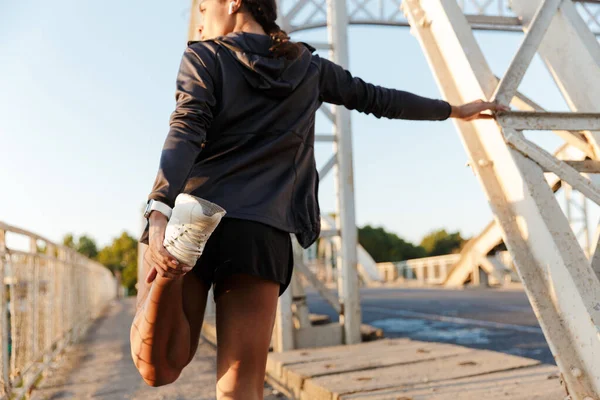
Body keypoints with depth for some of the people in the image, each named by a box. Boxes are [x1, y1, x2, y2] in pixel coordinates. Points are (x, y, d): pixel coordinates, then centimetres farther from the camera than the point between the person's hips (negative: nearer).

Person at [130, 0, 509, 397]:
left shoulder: (203, 57, 9)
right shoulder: (308, 67, 19)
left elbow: (186, 133, -9)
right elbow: (374, 97, 28)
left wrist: (160, 210, -24)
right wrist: (454, 110, 42)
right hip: (260, 233, 2)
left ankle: (170, 270, -25)